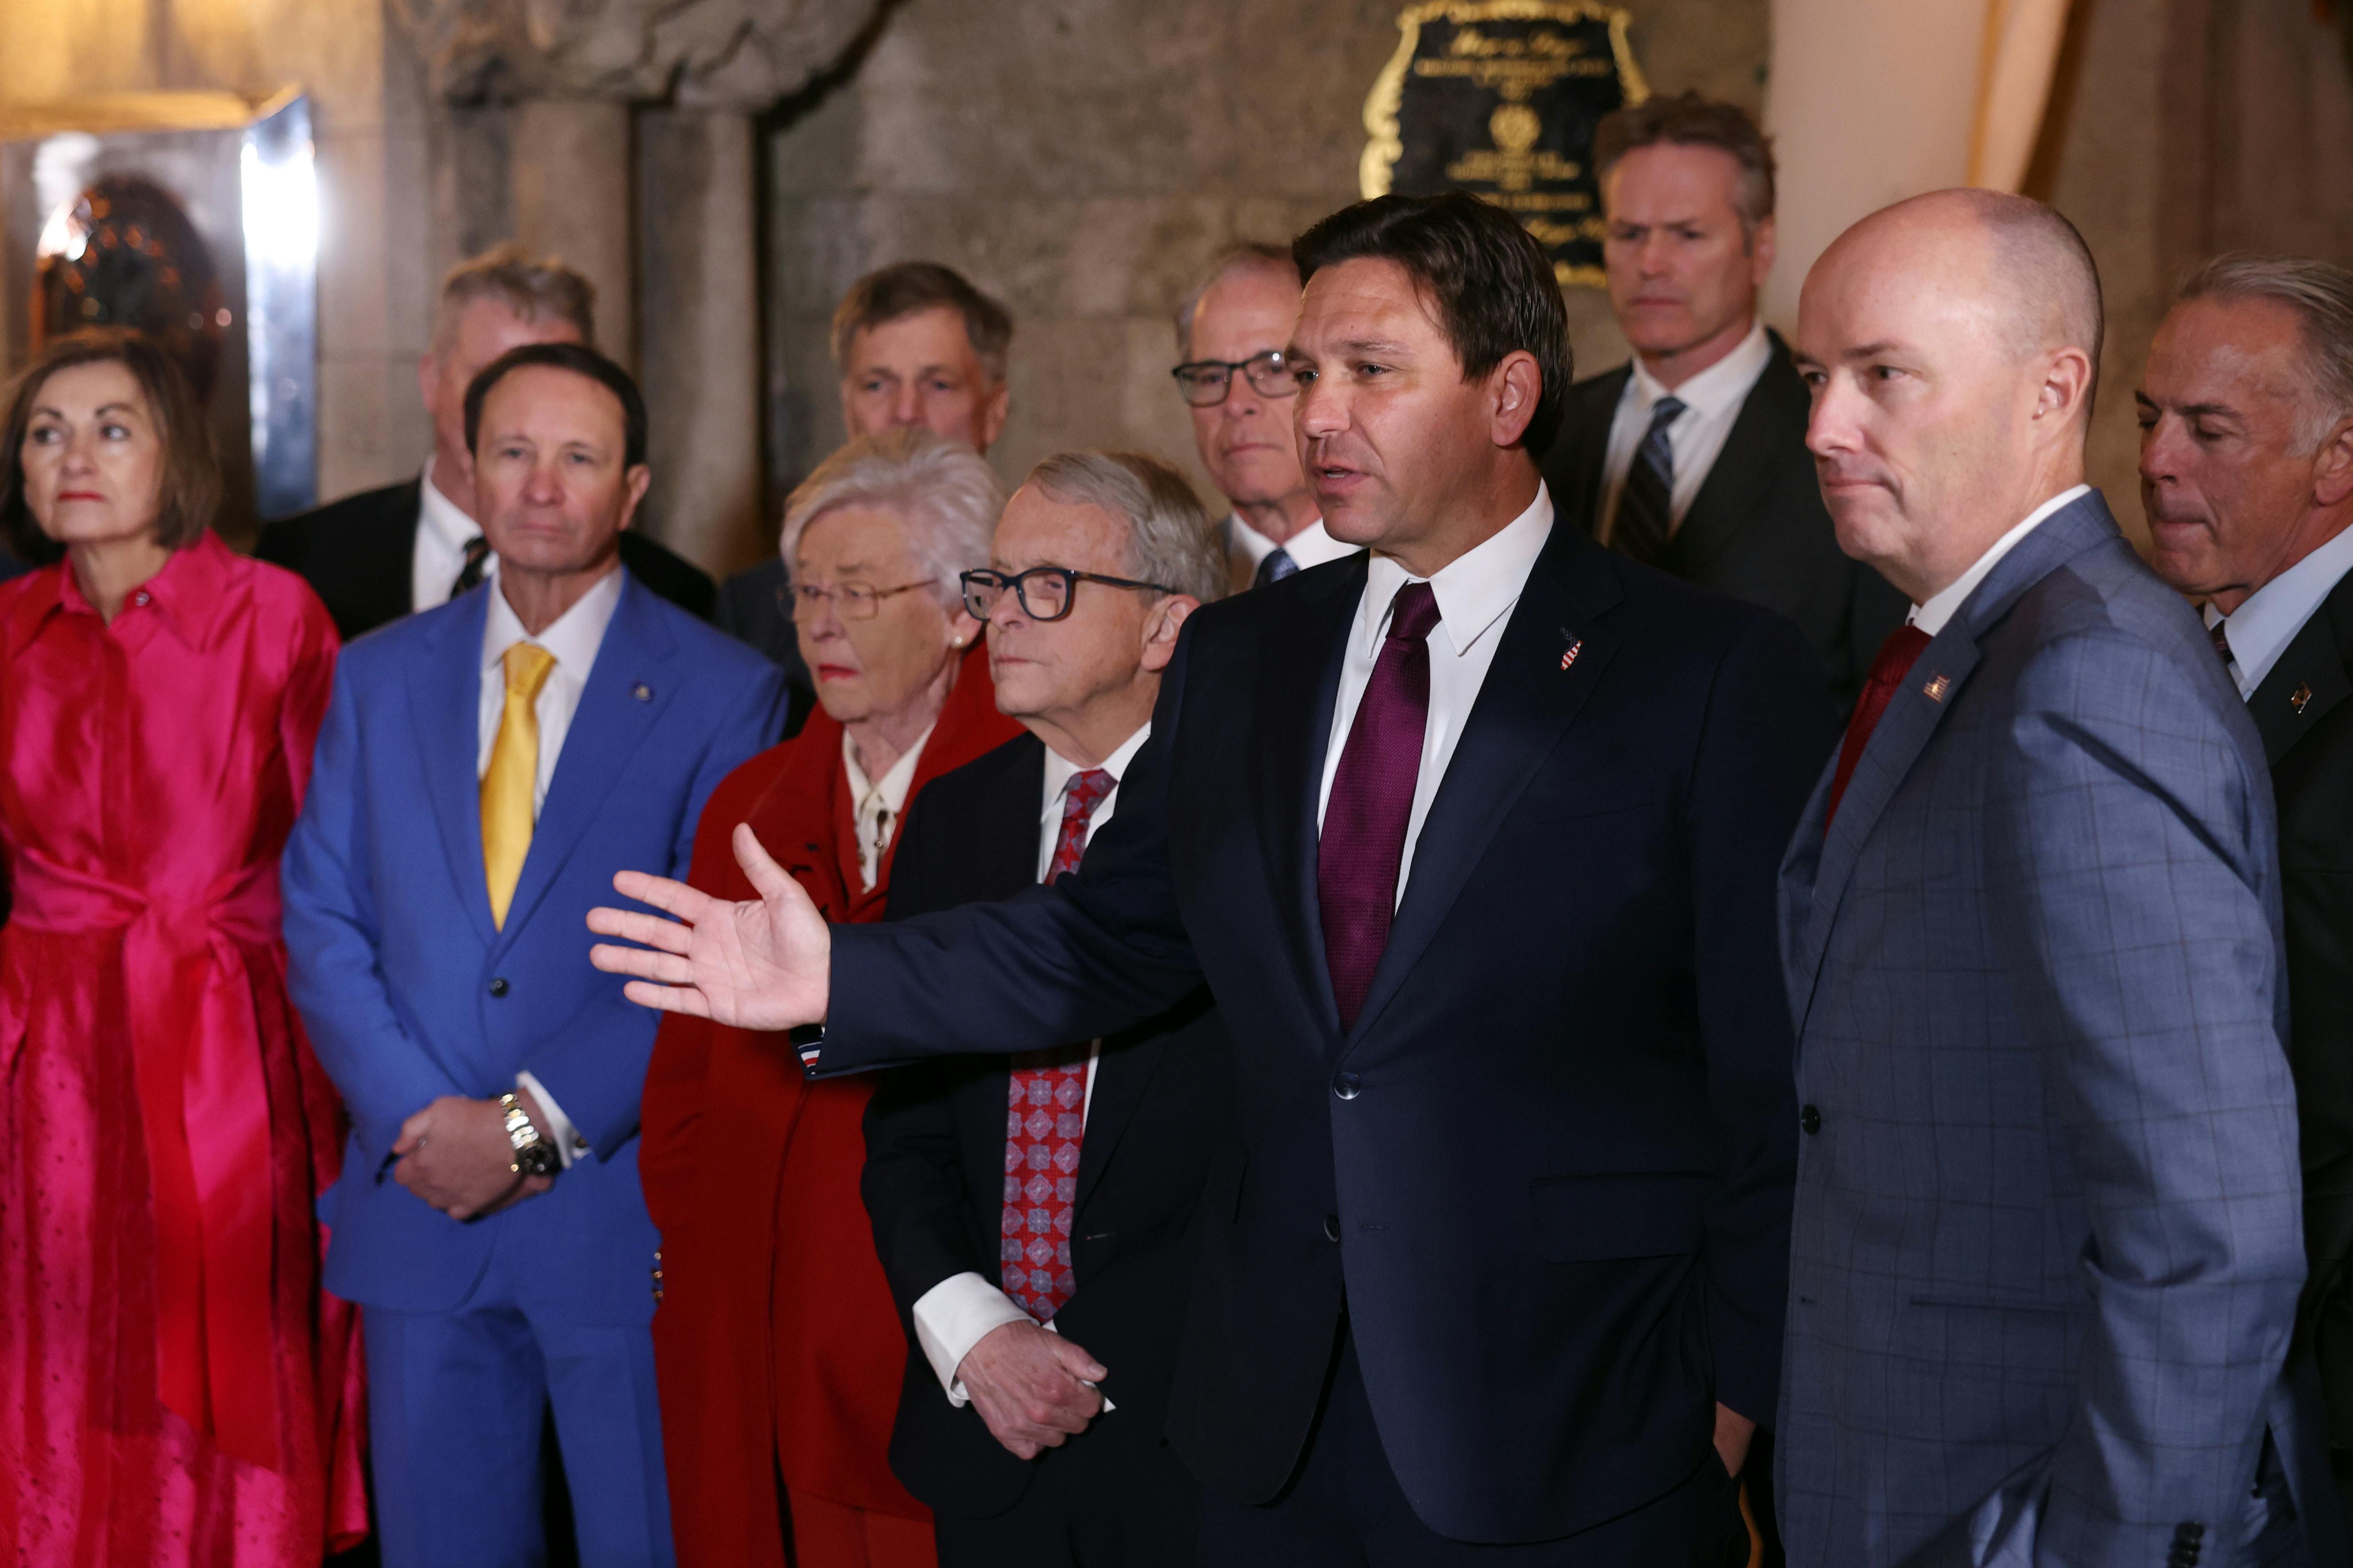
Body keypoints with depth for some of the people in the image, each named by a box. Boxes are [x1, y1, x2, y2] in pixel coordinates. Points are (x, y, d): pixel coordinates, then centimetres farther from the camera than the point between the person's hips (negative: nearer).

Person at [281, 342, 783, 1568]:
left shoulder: (725, 695, -2)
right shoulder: (379, 677, 10)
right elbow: (322, 923, 6)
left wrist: (534, 1128, -14)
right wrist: (416, 1121, -8)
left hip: (625, 1212, -3)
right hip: (420, 1209, 3)